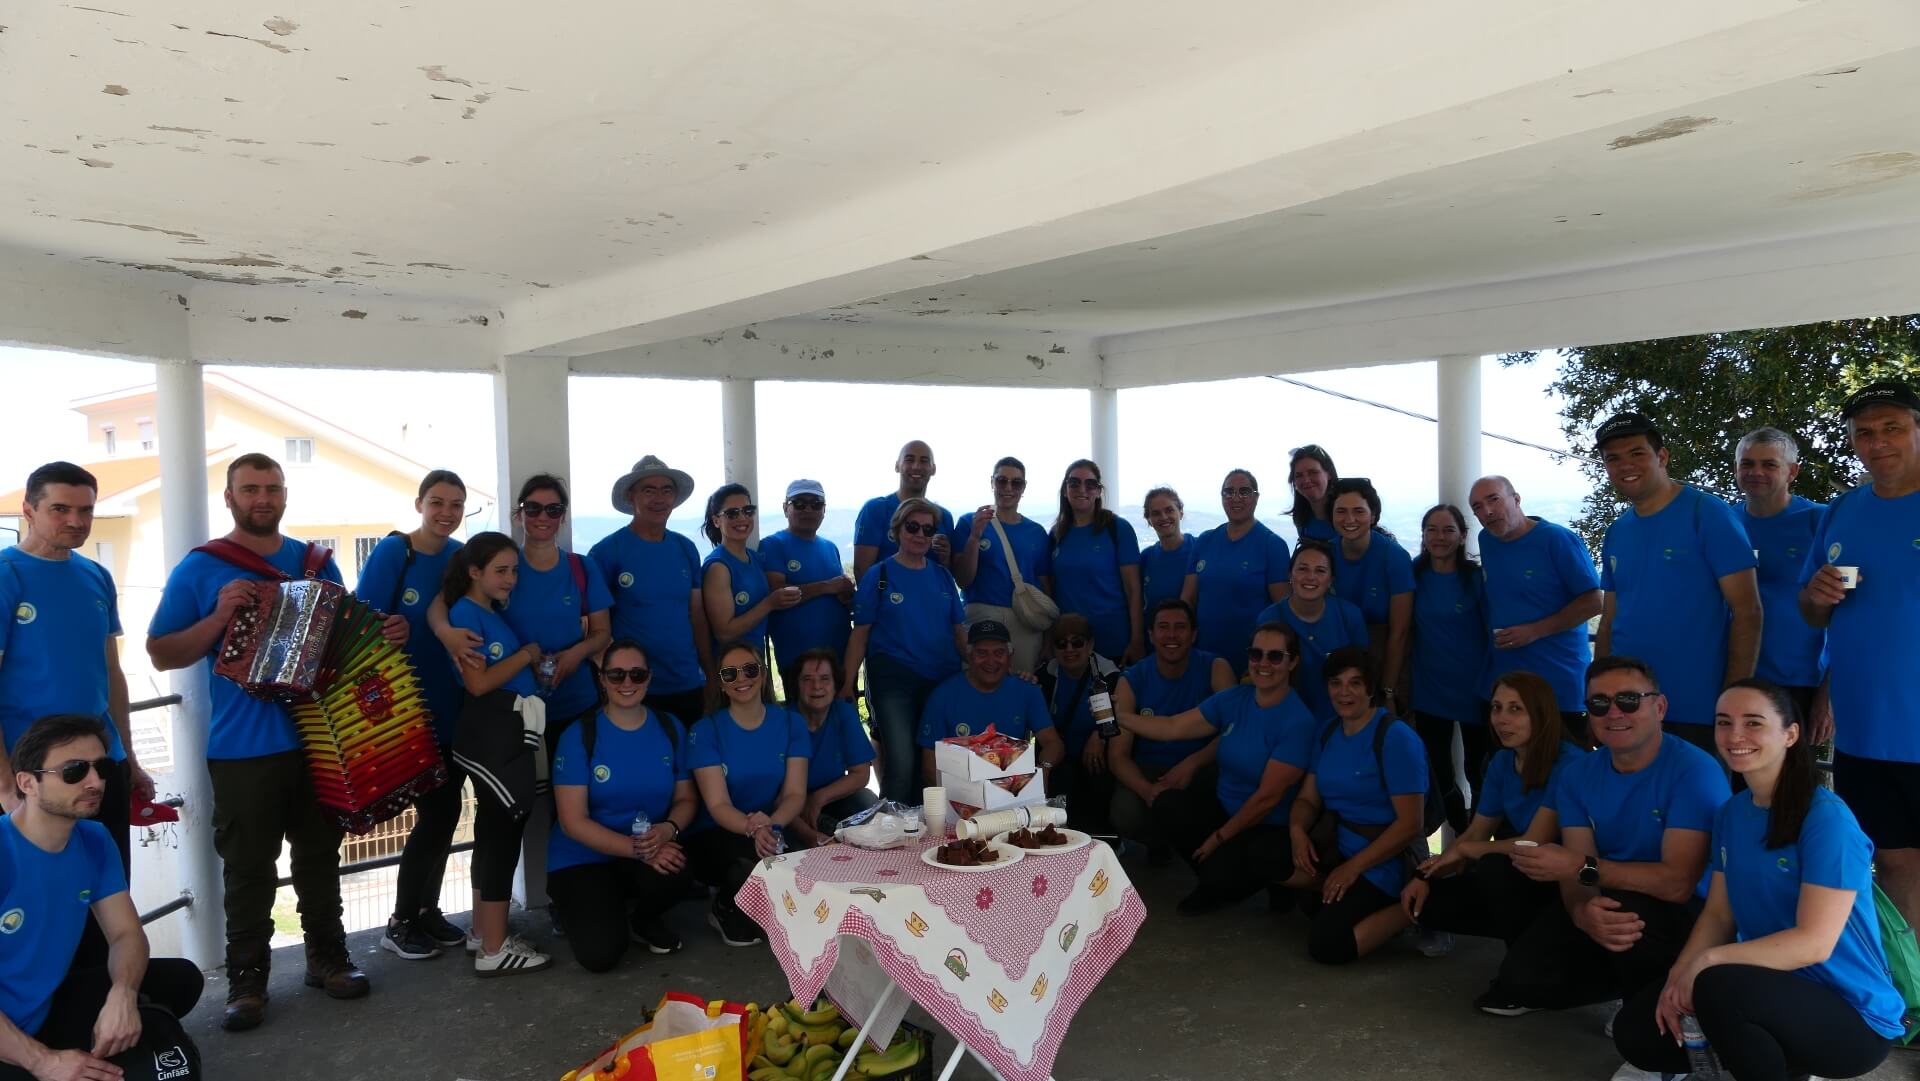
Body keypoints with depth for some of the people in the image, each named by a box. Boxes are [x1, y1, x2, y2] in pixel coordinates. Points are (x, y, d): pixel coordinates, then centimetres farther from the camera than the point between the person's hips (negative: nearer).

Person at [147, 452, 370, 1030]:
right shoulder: (201, 568, -2)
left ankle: (327, 956, 25)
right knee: (248, 870, 3)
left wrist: (387, 634, -3)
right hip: (242, 749, -3)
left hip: (320, 739, 3)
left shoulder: (318, 563, 8)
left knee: (319, 856, 13)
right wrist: (219, 618, -18)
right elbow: (162, 654, -2)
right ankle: (247, 980, 15)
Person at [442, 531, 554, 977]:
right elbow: (479, 682, -18)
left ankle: (484, 931, 26)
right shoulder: (465, 613, -11)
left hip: (511, 731, 9)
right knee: (503, 833, -6)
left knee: (495, 832, 15)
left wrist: (539, 661, 2)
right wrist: (528, 654, -10)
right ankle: (494, 950, 0)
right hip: (488, 735, -9)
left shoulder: (498, 611, 14)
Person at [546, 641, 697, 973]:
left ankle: (644, 920, 4)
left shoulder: (669, 730, 0)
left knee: (674, 873, -33)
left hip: (652, 851, 3)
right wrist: (635, 848, -26)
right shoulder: (578, 736, -11)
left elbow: (685, 799, 5)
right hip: (583, 859, -3)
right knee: (601, 953, -24)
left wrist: (668, 830, -19)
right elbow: (573, 822, -14)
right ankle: (579, 908, 13)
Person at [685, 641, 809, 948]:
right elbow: (718, 805, -14)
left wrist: (771, 824, -28)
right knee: (750, 863, -36)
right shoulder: (705, 731, -7)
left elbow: (795, 793, -5)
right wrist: (753, 829, -35)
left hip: (773, 832, 3)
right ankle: (725, 910, 1)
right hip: (714, 836, -3)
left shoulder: (791, 724, 1)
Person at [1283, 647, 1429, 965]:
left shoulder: (1397, 738, -16)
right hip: (1336, 844, 7)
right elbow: (1308, 798, 10)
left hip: (1383, 859, -7)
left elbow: (1409, 824, -19)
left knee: (1326, 945, -21)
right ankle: (1340, 896, 1)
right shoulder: (1327, 733, 8)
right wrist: (1298, 830, -14)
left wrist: (1353, 867, -19)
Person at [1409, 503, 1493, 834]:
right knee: (1438, 777, 12)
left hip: (1473, 691, -3)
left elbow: (1494, 631, -5)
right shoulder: (1415, 574, 0)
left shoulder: (1476, 577, -8)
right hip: (1428, 691, 3)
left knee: (1478, 774, 7)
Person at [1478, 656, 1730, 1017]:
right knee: (1525, 972, -17)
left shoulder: (1694, 771, -20)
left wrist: (1582, 868, -28)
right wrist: (1584, 912, -34)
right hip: (1609, 903, 4)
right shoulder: (1577, 776, -1)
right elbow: (1575, 871, -9)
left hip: (1688, 914, -4)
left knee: (1623, 909, -36)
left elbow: (1677, 883, -27)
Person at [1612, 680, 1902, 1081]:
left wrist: (1707, 961, -26)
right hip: (1770, 986, 8)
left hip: (1853, 1017, -8)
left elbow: (1814, 943, -23)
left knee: (1717, 987, -36)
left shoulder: (1827, 818, -18)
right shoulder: (1731, 813, 5)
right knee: (1636, 1029, -4)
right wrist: (1679, 976, -11)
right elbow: (1719, 915, 6)